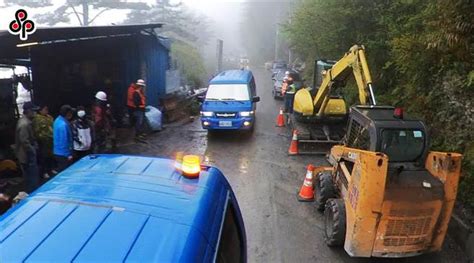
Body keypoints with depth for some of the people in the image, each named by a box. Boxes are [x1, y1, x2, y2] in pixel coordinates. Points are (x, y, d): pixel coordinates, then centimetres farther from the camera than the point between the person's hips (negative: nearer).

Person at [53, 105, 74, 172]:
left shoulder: (57, 120, 6)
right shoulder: (63, 125, -24)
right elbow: (64, 141, -23)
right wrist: (68, 154, -17)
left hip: (57, 152, 10)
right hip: (63, 154, -10)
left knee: (61, 172, 19)